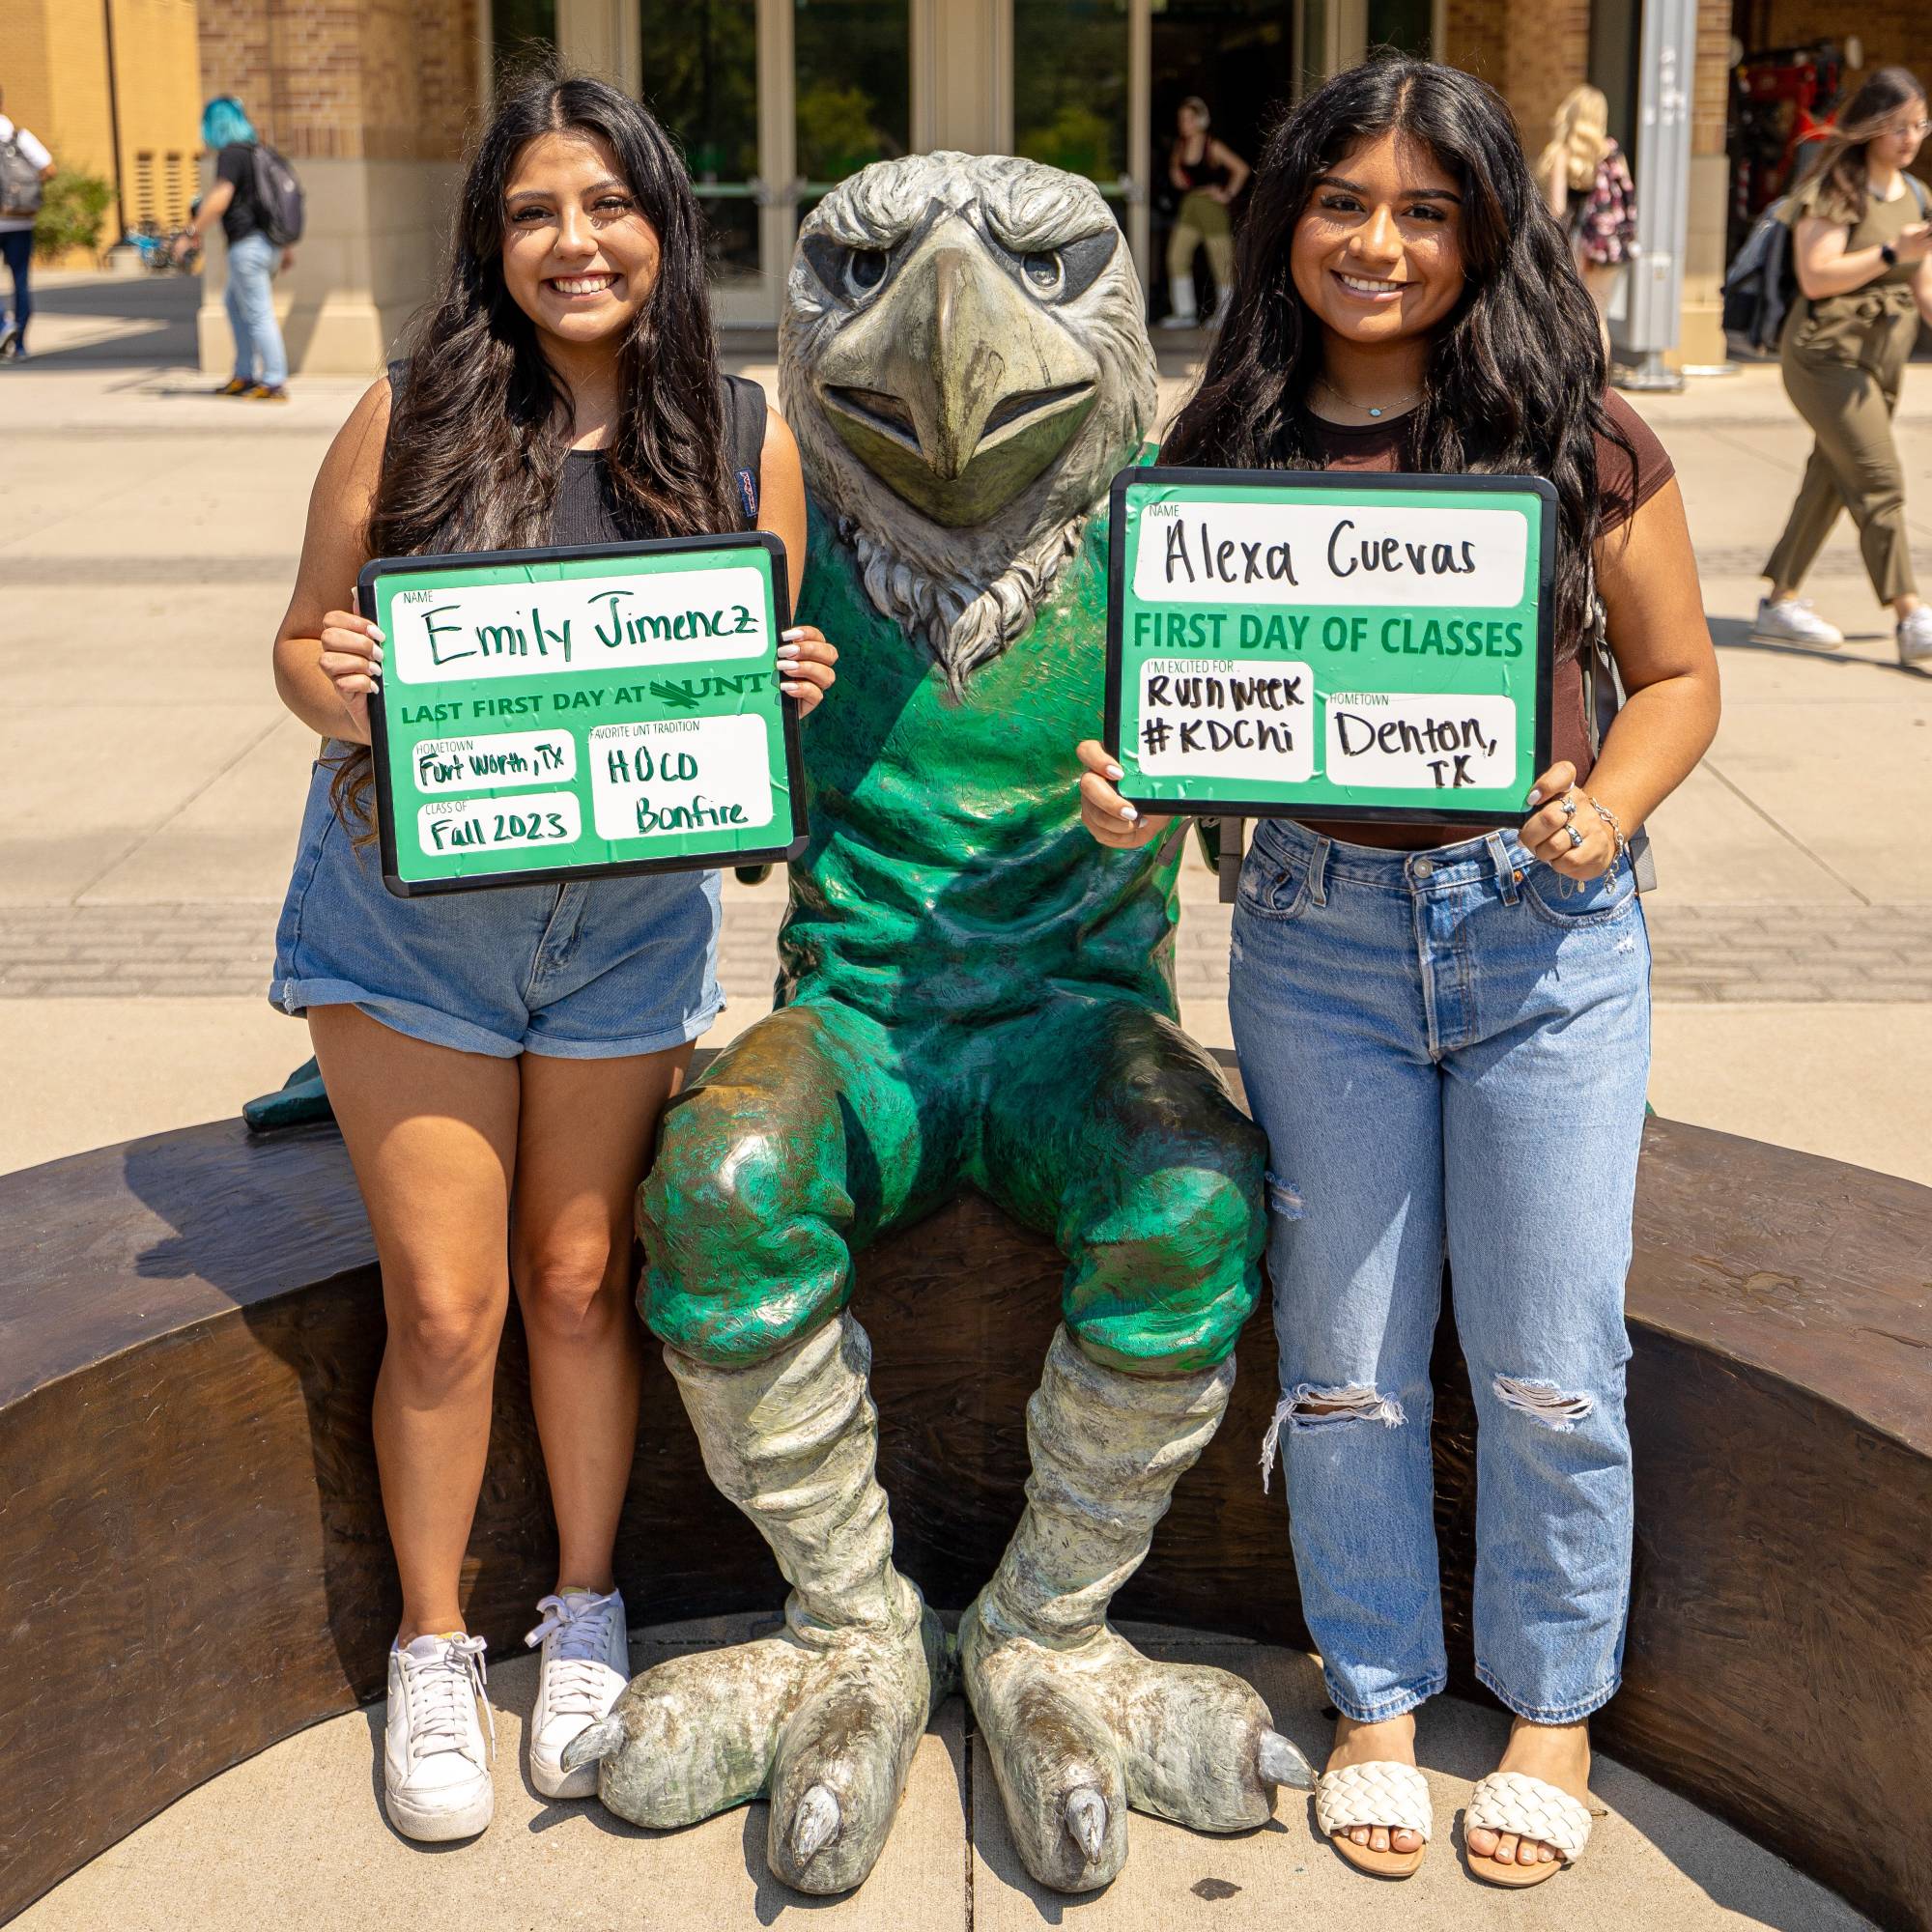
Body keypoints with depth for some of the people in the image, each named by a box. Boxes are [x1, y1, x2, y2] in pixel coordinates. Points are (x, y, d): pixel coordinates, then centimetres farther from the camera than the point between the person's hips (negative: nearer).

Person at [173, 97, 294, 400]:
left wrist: (192, 233, -21)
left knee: (258, 315, -6)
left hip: (247, 245, -10)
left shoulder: (231, 154, -10)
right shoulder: (258, 152, 17)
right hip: (270, 243, 10)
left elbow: (220, 197, -22)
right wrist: (287, 247, 28)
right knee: (233, 302, 22)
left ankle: (275, 384, -5)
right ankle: (245, 376, 21)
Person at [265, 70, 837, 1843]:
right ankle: (432, 1650, 23)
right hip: (409, 915, -1)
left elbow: (769, 685, 4)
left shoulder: (747, 437, -6)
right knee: (443, 1301, 1)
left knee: (580, 1282, 12)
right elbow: (307, 647, -1)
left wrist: (793, 693, -19)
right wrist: (331, 687, -24)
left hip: (627, 923, 1)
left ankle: (587, 1614, 33)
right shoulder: (409, 418, -10)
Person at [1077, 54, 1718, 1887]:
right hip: (1316, 937, 2)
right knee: (1344, 1359, 10)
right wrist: (1134, 795, -13)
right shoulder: (1223, 451, 1)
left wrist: (1607, 813, -14)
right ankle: (1376, 1700, 32)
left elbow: (1676, 673, 4)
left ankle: (1552, 1710, 29)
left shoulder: (1579, 441, -4)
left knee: (1547, 1365, 6)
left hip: (1543, 933, -1)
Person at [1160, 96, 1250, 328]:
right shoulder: (1180, 147, 6)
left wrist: (1228, 194, -7)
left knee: (1221, 262, 0)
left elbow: (1241, 169, -7)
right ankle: (1185, 312, 0)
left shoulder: (1213, 147, -10)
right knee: (1176, 257, -5)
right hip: (1189, 207, 6)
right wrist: (1176, 176, 4)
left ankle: (1224, 312, 11)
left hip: (1212, 208, -6)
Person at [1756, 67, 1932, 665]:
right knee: (1879, 484, -13)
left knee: (1830, 482, 10)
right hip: (1828, 353, -8)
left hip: (1883, 359, 8)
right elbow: (1815, 277, -18)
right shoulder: (1835, 188, -9)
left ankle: (1780, 604, 19)